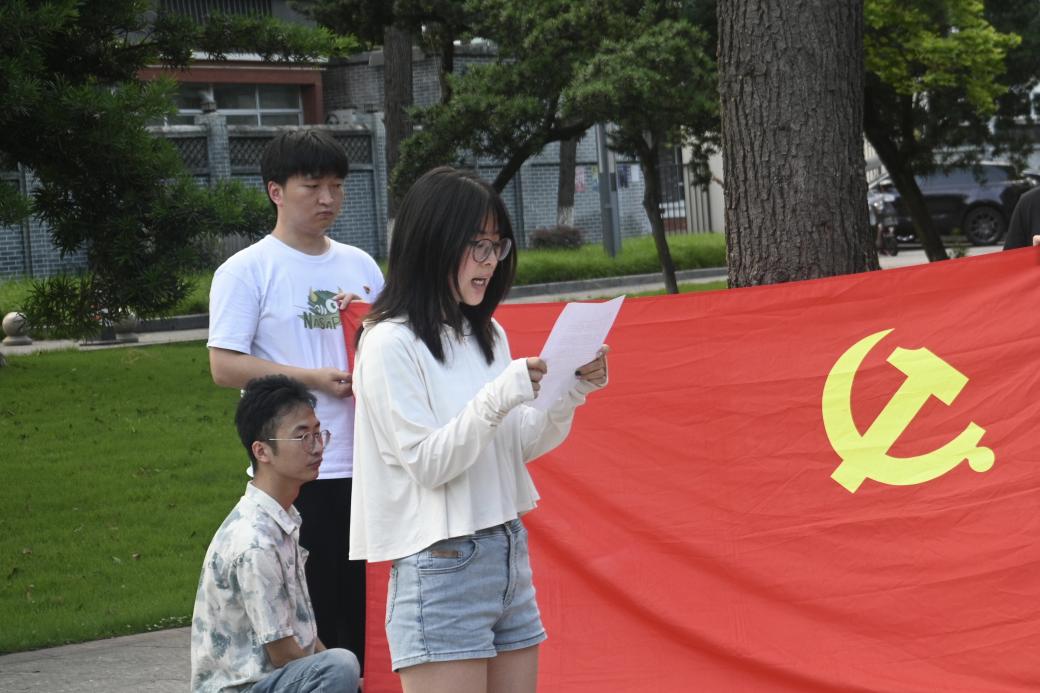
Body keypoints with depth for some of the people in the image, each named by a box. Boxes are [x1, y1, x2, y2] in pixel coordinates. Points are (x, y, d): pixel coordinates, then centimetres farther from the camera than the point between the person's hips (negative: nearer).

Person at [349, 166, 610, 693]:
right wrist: (500, 397, -25)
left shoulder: (487, 335, 12)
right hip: (441, 565, -7)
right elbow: (426, 464, -15)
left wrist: (569, 394, -1)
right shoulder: (390, 343, -10)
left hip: (509, 551, 7)